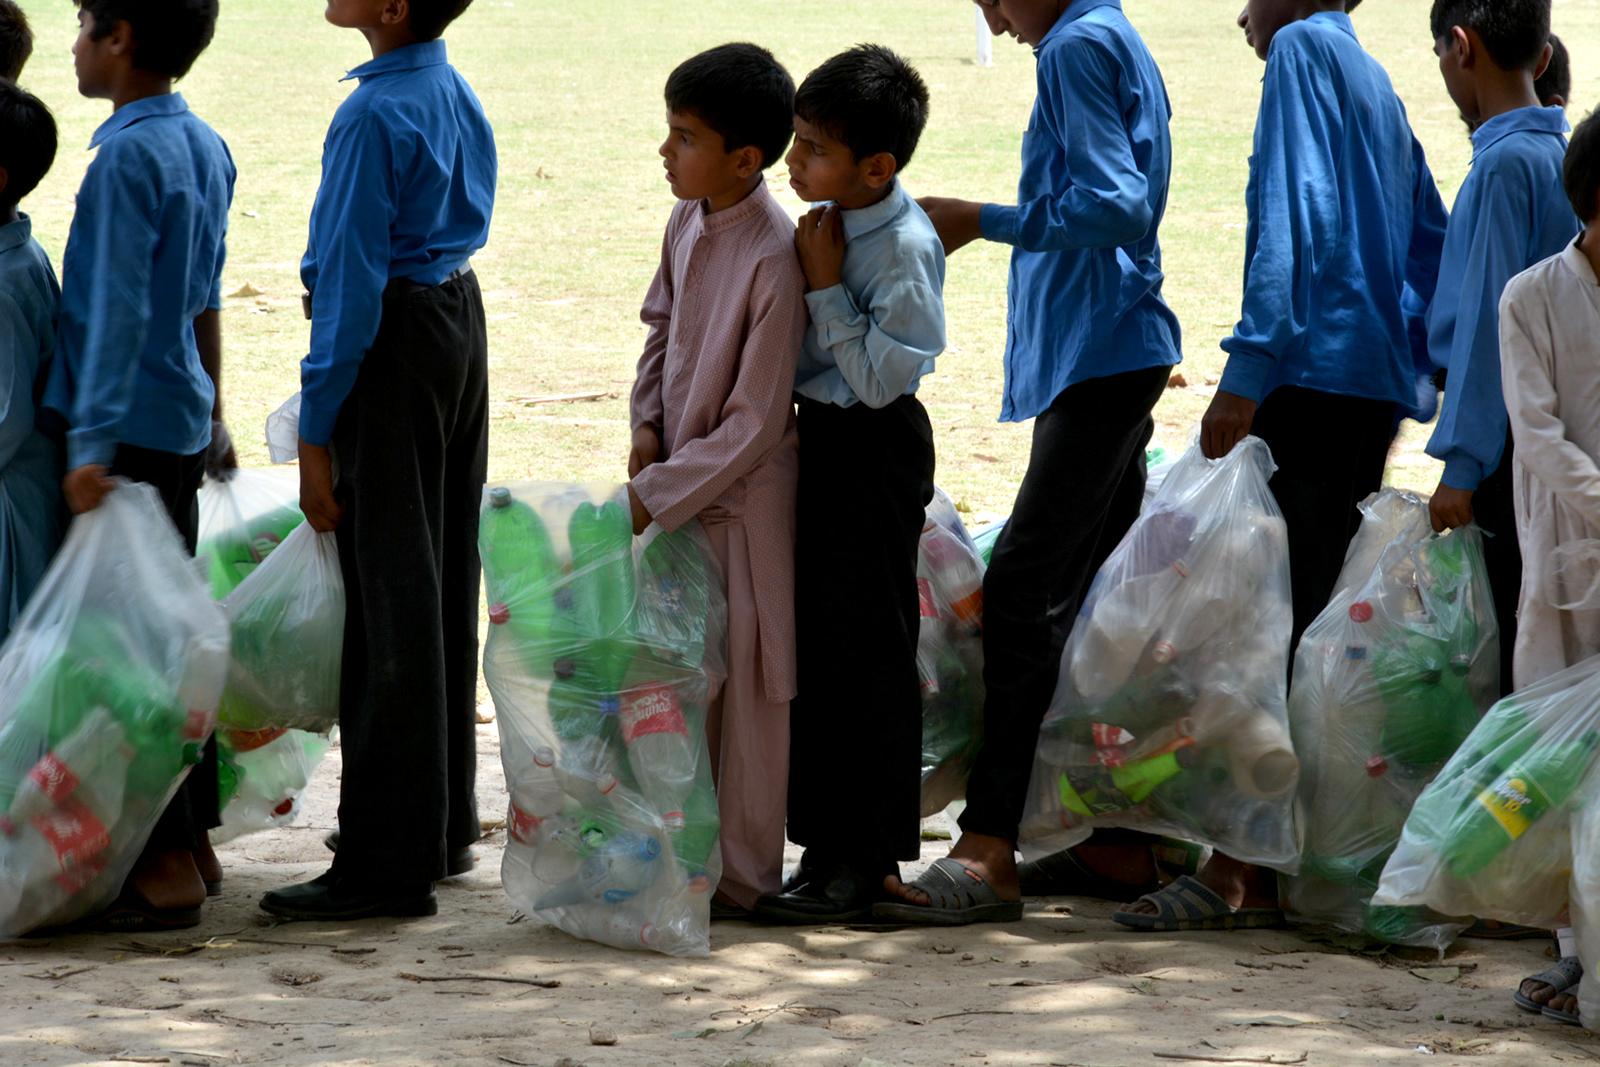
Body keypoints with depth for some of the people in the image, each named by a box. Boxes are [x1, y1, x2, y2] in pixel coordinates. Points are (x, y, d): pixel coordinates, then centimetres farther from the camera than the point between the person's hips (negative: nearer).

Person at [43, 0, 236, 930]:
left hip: (132, 428, -9)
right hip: (181, 429, 9)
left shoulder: (128, 156, -16)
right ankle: (194, 843, 20)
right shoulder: (206, 147, 11)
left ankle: (167, 865, -7)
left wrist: (94, 445, -22)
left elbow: (118, 313, -21)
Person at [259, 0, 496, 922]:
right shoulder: (457, 95, 8)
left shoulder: (375, 117, -20)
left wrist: (317, 434, -16)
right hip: (461, 325, 9)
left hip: (393, 341, -9)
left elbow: (353, 282, -20)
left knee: (389, 600, -6)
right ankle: (446, 821, 29)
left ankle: (387, 864, -4)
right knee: (443, 585, 17)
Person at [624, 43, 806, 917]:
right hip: (679, 484, 8)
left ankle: (743, 876, 12)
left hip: (743, 498, -8)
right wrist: (647, 424, 3)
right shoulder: (687, 224, 0)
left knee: (746, 684, 2)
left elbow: (752, 426, -22)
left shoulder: (772, 260, -23)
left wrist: (653, 495, -19)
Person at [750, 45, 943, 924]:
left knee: (868, 652, -2)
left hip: (873, 451, -9)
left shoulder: (905, 248, -20)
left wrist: (825, 287, -19)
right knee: (815, 646, 14)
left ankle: (865, 860, 5)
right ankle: (826, 843, 23)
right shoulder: (832, 222, 6)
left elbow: (881, 374, -22)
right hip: (818, 439, 9)